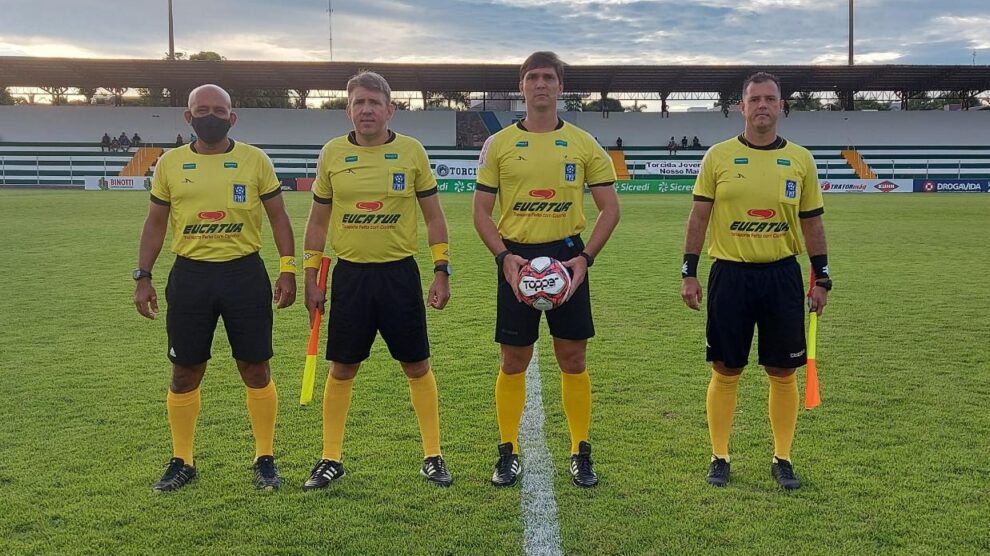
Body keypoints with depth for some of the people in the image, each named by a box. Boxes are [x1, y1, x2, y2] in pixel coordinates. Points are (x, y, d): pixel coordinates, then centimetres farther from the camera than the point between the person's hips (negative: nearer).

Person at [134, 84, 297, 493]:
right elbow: (156, 223, 11)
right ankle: (182, 461, 24)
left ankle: (265, 459, 19)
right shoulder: (170, 164, 6)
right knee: (185, 373, 8)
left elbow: (278, 217, 3)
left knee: (256, 369, 4)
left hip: (245, 273, -1)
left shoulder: (255, 160, 1)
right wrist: (142, 276, 5)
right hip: (190, 275, 2)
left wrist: (288, 269, -6)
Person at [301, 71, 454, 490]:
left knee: (417, 366, 5)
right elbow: (318, 220, 9)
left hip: (399, 272, -1)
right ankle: (331, 459, 22)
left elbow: (434, 216, 4)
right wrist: (310, 278, 5)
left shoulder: (411, 151, -1)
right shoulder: (332, 153, 3)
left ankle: (433, 456, 20)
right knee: (341, 369, 7)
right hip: (349, 274, 1)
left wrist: (441, 271, -2)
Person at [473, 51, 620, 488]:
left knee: (573, 358, 5)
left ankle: (581, 454, 18)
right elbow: (481, 211, 4)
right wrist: (504, 256, -12)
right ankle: (508, 454, 19)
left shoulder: (583, 143, 4)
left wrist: (586, 256, -8)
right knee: (514, 360, 5)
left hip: (566, 256, 0)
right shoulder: (499, 144, 4)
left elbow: (610, 208, 5)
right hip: (516, 259, 0)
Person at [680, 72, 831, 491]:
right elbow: (699, 216, 2)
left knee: (783, 371, 7)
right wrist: (689, 272, -3)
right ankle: (719, 457, 19)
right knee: (726, 371, 5)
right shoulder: (718, 156, 1)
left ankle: (782, 458, 22)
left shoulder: (800, 159, 6)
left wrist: (821, 276, 5)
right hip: (730, 274, -1)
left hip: (782, 275, 2)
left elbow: (812, 222, 10)